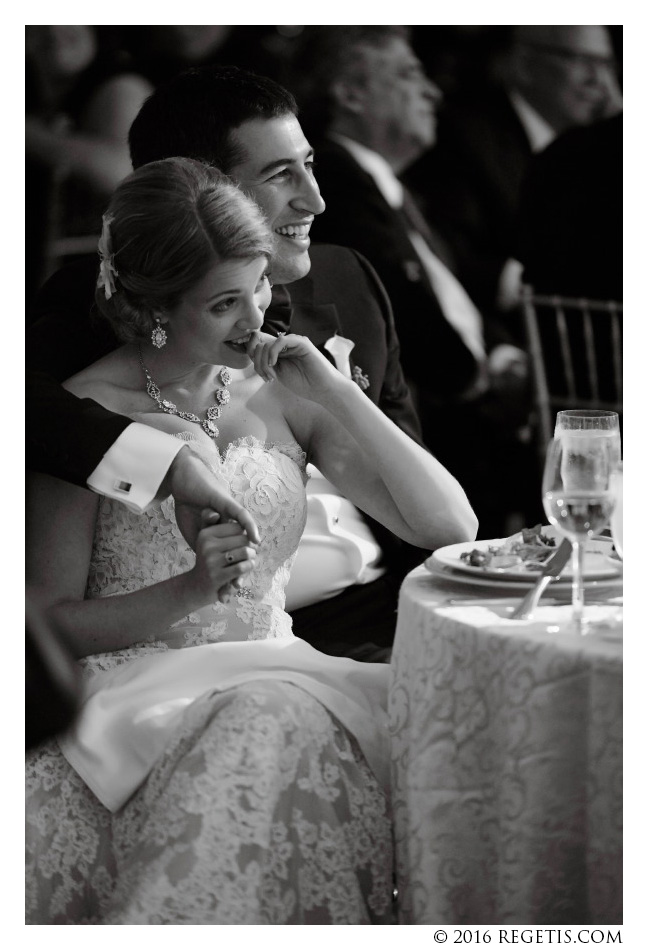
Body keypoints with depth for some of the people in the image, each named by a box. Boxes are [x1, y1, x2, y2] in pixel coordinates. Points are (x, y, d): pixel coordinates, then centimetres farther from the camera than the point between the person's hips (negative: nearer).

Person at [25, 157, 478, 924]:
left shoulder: (283, 395, 10)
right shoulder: (87, 412, -1)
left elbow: (451, 527, 4)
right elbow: (51, 622, -2)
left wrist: (338, 393, -4)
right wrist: (192, 590, -18)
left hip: (270, 683, 3)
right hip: (128, 688, -3)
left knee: (279, 729, -33)